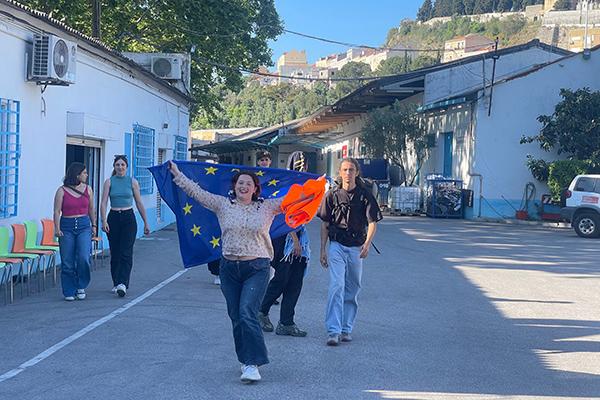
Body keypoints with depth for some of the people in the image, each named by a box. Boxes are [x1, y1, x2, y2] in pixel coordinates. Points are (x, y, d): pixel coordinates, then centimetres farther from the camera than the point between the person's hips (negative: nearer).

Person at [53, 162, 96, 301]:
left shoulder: (87, 189, 10)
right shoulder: (62, 191, -1)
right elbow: (57, 211, -3)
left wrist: (94, 225, 15)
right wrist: (57, 229, -11)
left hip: (84, 226, 2)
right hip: (67, 227, -2)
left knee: (83, 257, -14)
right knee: (67, 262, 0)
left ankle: (81, 287, 7)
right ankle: (69, 292, 13)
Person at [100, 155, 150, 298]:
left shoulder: (132, 182, 4)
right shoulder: (109, 182, 3)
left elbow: (139, 203, 8)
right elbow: (104, 203, -4)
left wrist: (146, 223, 8)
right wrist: (104, 221, -18)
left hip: (128, 218, -1)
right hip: (113, 218, 1)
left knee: (126, 253, -12)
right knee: (115, 253, 7)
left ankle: (122, 284, -20)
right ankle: (116, 284, 18)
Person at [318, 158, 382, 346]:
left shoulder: (365, 196, 1)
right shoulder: (332, 195, 3)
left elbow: (372, 222, -4)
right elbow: (325, 224, 8)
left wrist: (367, 244, -21)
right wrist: (323, 250, 4)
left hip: (357, 248, 1)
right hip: (336, 246, -1)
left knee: (352, 290, 10)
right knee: (336, 286, -14)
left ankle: (346, 329, 21)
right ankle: (333, 331, -17)